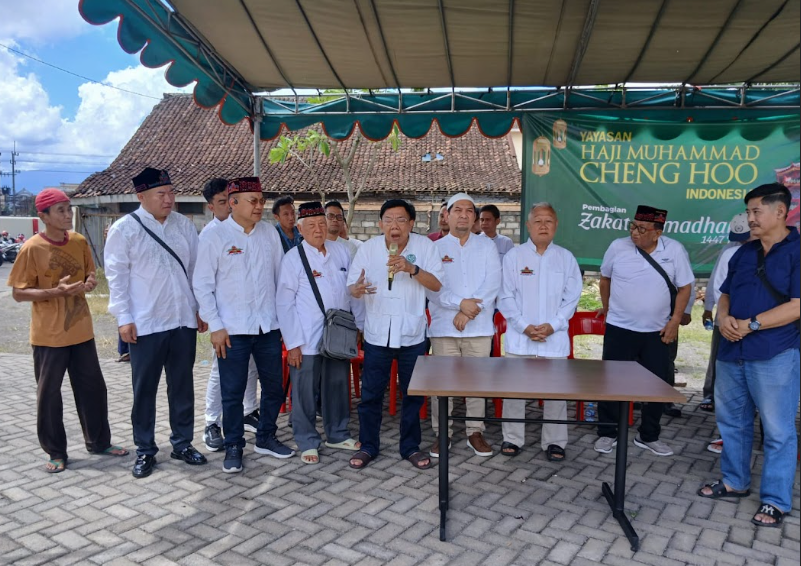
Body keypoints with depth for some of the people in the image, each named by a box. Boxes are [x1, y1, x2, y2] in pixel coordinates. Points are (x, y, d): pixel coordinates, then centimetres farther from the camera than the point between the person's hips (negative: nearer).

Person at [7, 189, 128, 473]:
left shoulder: (80, 242, 3)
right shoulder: (31, 249, -12)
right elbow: (18, 293, -10)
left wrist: (91, 281, -8)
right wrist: (56, 291, -25)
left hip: (81, 331, 5)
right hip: (48, 335, -5)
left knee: (93, 387, 11)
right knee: (48, 394, 6)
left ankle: (99, 442, 27)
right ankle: (55, 452, 21)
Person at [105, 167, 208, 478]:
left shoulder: (184, 224, 6)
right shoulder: (124, 228, -4)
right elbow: (117, 276, -4)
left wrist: (201, 309, 10)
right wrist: (124, 318, -9)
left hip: (184, 320, 3)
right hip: (145, 323, -3)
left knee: (183, 386, 12)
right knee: (144, 389, 7)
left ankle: (182, 443, 27)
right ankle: (145, 450, 22)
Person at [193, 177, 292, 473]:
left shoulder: (270, 233, 3)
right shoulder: (214, 236, -6)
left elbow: (280, 276, 9)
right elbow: (202, 284, -5)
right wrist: (216, 326, -9)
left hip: (268, 326, 4)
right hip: (232, 330, -4)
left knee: (274, 387, 13)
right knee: (233, 392, 6)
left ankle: (266, 438, 33)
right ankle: (233, 447, 25)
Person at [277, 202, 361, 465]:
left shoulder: (342, 251, 6)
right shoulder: (293, 258, -5)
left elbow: (352, 290, 11)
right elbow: (285, 303, -6)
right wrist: (292, 343, -9)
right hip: (307, 340, -4)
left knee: (338, 387, 14)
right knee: (305, 392, 4)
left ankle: (337, 435, 32)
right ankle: (307, 442, 21)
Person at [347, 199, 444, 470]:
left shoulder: (424, 246, -6)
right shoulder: (368, 248, -4)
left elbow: (437, 284, -10)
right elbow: (351, 284, -4)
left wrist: (412, 269, -26)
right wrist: (357, 289, -29)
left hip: (412, 334, 0)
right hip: (377, 333, 0)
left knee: (413, 393, 11)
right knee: (371, 394, 8)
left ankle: (410, 446, 28)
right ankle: (368, 446, 25)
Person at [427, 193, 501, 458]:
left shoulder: (487, 247, 8)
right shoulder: (436, 248, 6)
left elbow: (492, 285, -2)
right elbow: (432, 287, -4)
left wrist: (468, 312, -12)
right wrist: (460, 304, -17)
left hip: (479, 327, 1)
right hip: (444, 326, 0)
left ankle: (475, 432, 19)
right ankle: (441, 433, 14)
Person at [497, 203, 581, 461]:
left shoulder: (566, 258, 7)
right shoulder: (514, 256, 3)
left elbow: (571, 298, 5)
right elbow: (505, 297, 0)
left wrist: (552, 326, -8)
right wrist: (525, 326, -10)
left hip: (555, 337, 1)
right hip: (519, 336, -1)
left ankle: (554, 442, 17)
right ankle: (512, 438, 17)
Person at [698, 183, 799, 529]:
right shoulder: (744, 253, 13)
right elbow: (726, 295, 16)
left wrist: (750, 325, -17)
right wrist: (723, 318, -5)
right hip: (731, 351, 7)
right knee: (731, 420, 16)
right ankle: (734, 481, 31)